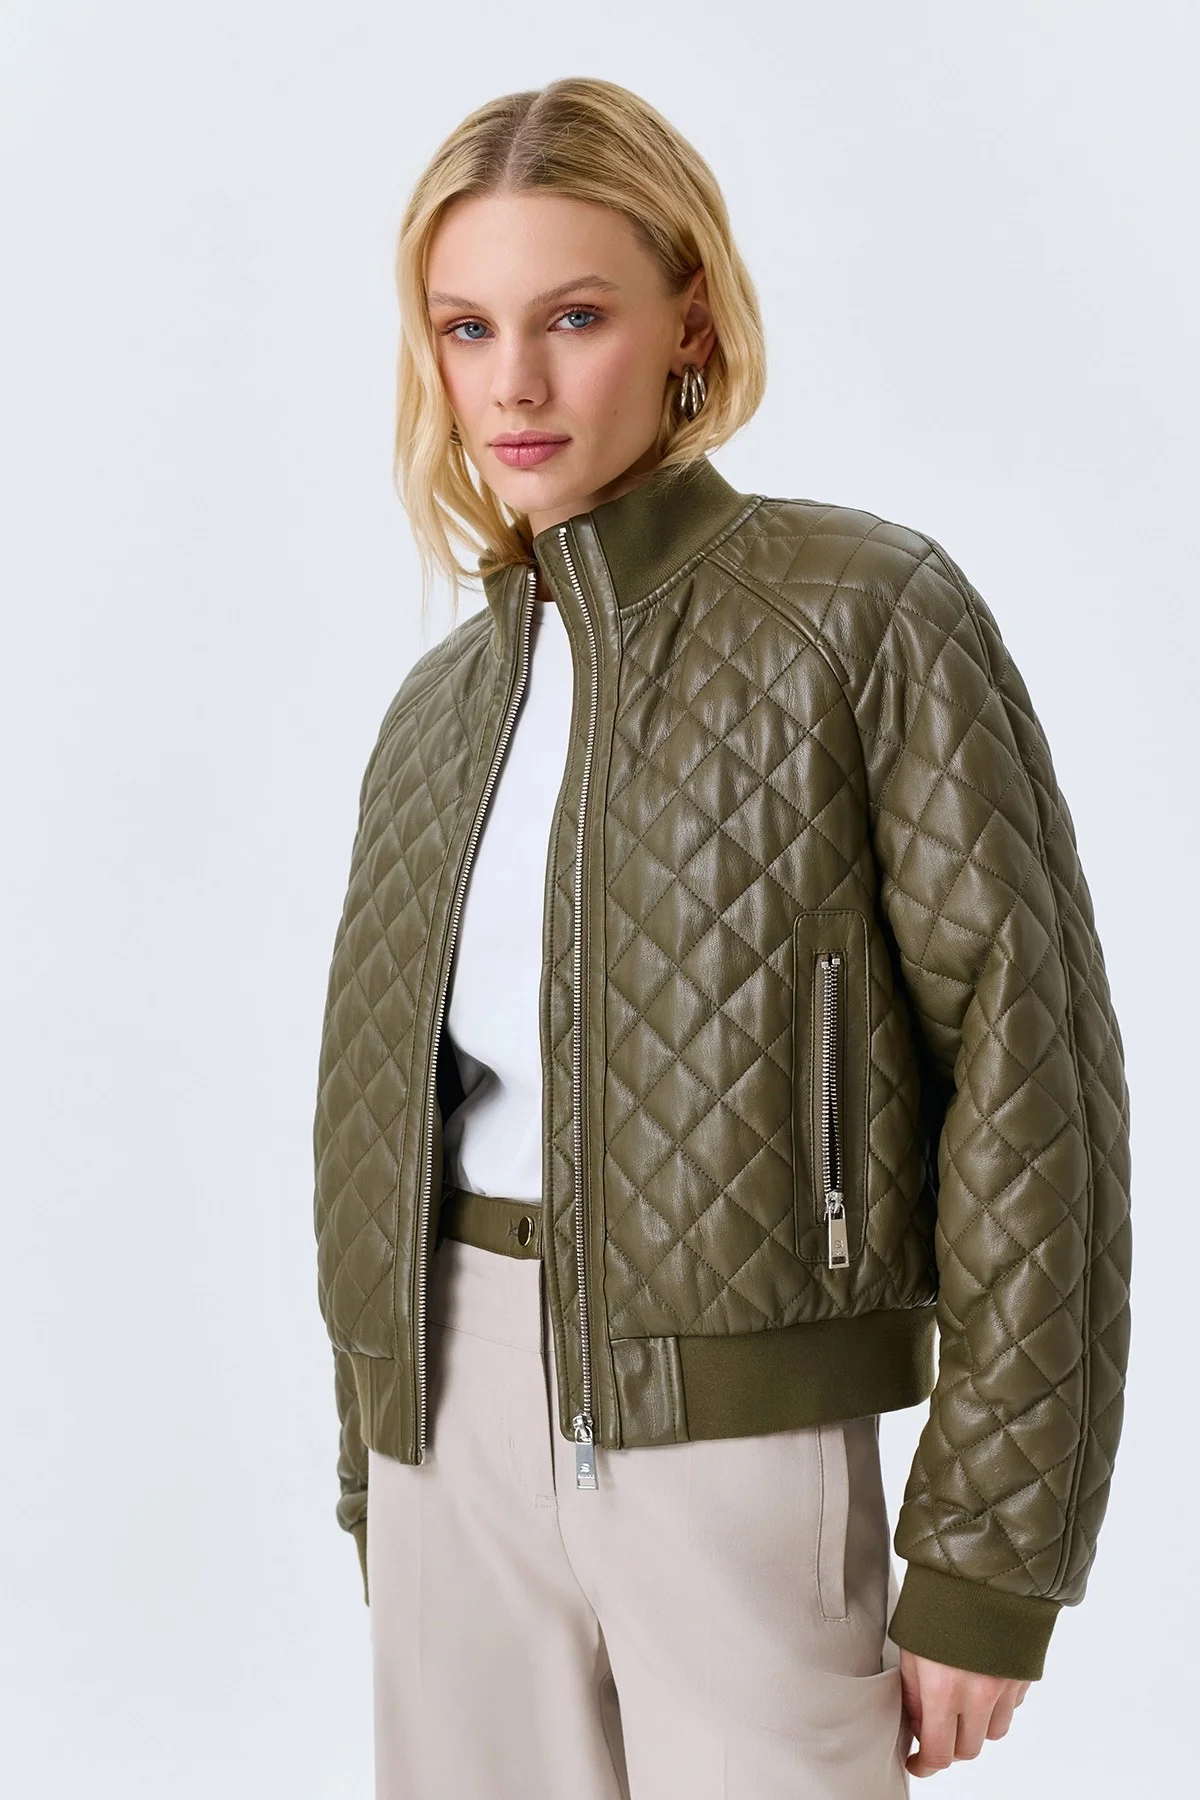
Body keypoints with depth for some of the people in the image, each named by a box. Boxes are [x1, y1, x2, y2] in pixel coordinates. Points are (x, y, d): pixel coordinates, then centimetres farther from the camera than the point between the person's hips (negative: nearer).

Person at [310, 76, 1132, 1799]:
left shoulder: (865, 612, -8)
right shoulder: (447, 702, 9)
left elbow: (1026, 1068, -11)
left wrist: (991, 1557, -12)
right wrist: (373, 1478, 14)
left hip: (736, 1436, -5)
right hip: (461, 1422, 5)